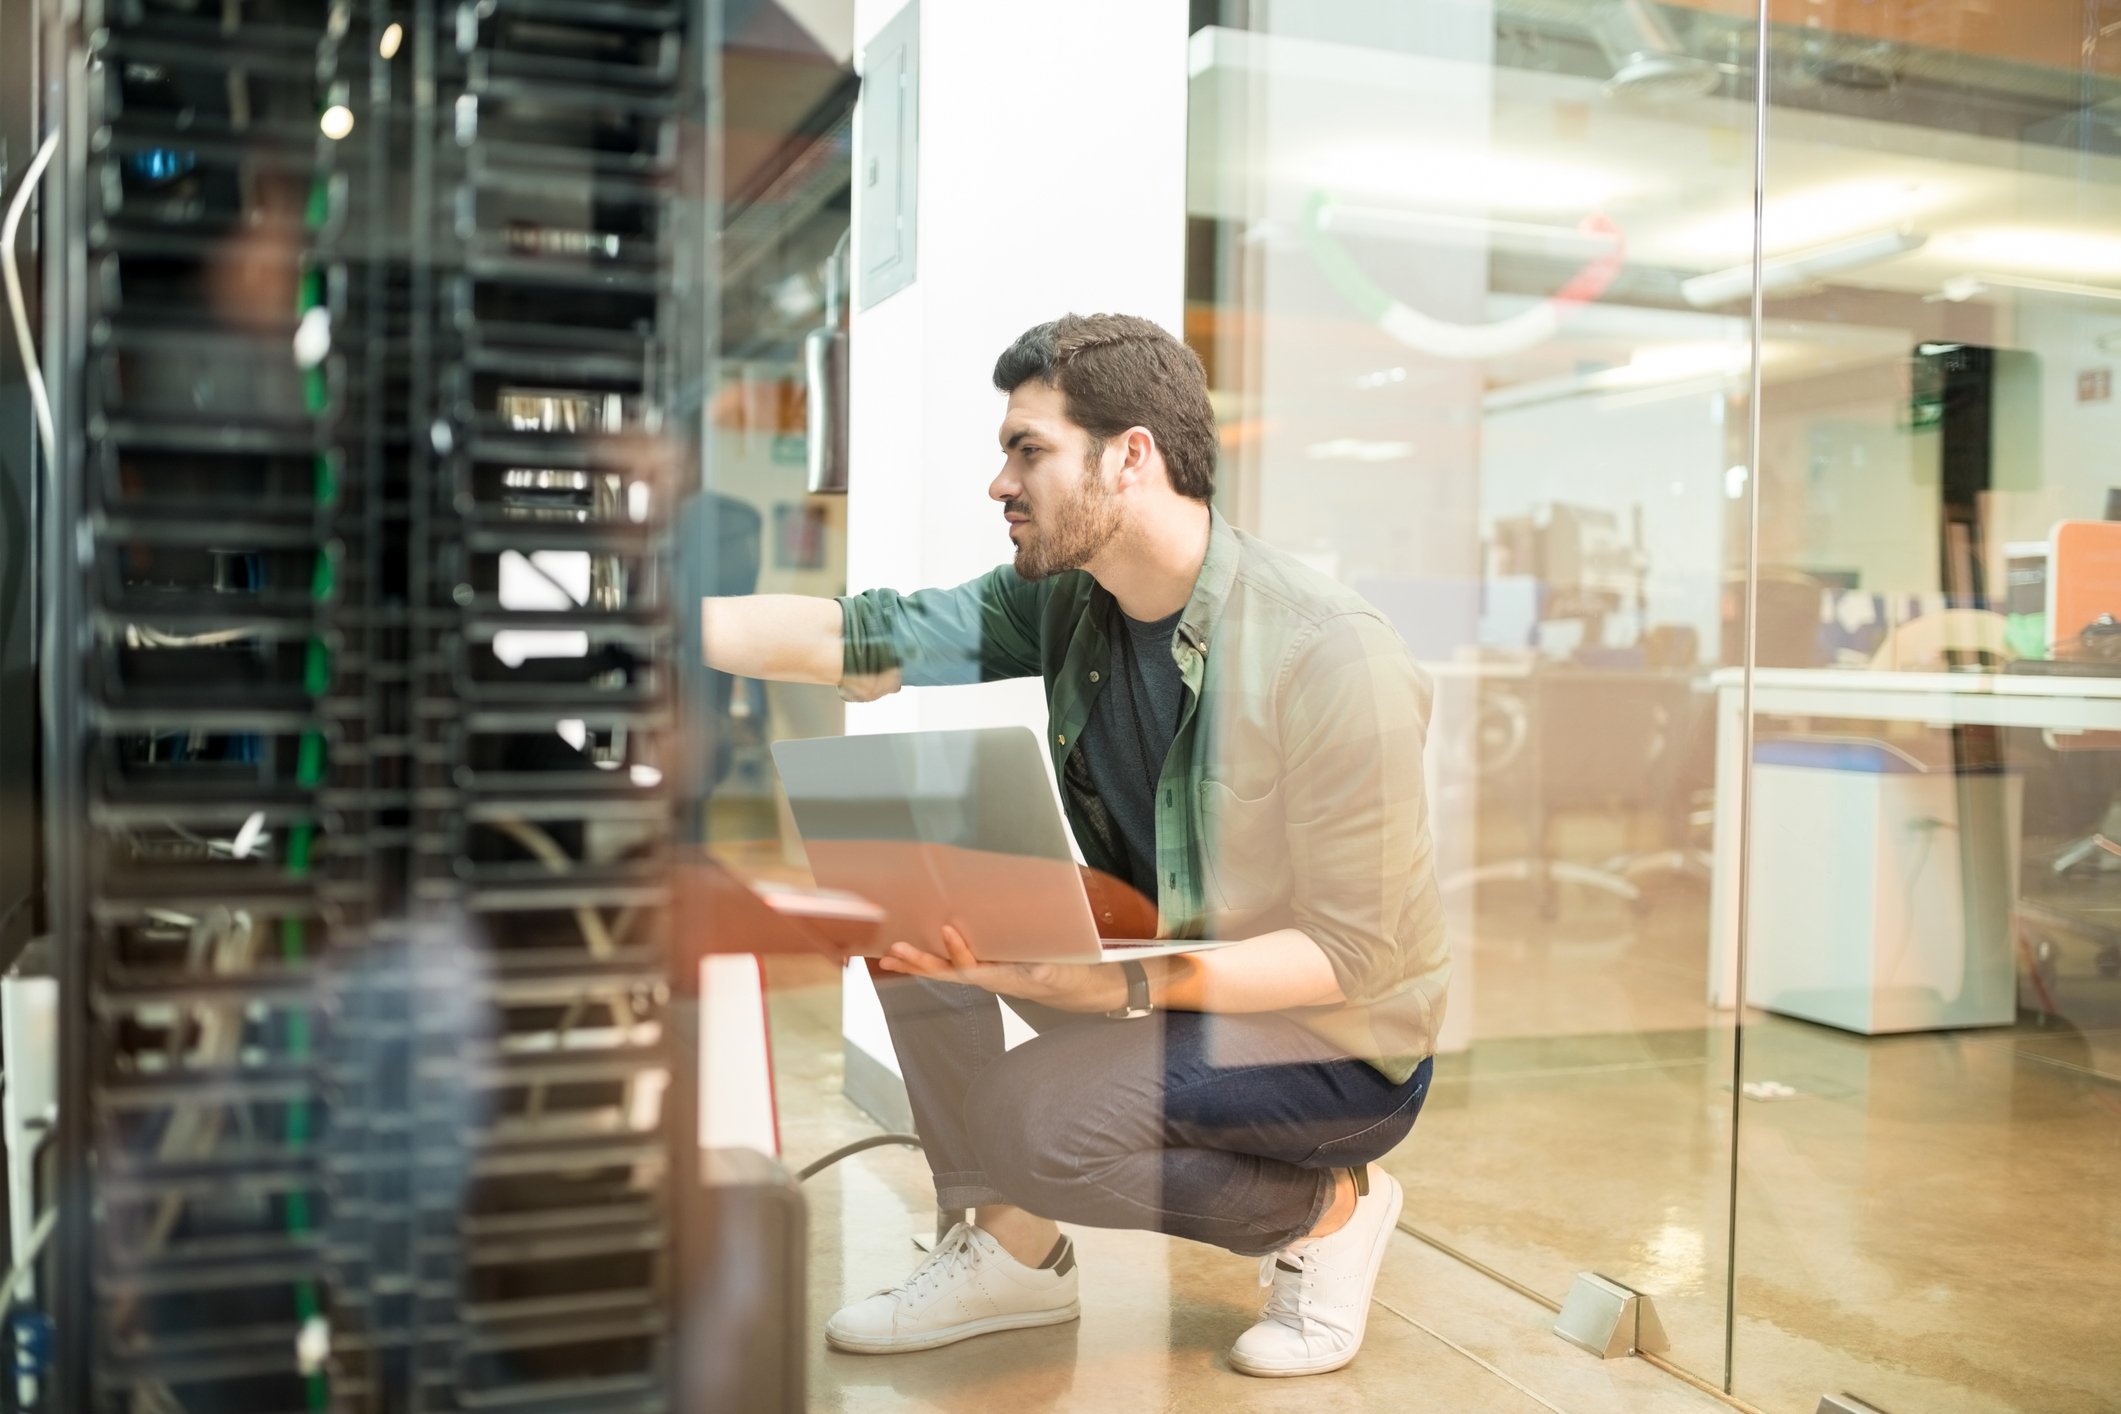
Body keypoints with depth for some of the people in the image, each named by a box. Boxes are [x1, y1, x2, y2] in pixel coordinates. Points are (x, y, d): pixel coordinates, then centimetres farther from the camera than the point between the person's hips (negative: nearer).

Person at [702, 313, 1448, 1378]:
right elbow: (859, 640, -11)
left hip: (1337, 1042, -7)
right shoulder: (1061, 601, -5)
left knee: (1021, 1119, -27)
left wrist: (1130, 985, -35)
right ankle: (1012, 1251, 5)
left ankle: (1327, 1207, 0)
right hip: (1159, 962, 7)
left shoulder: (1331, 660, -27)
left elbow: (1355, 952, -24)